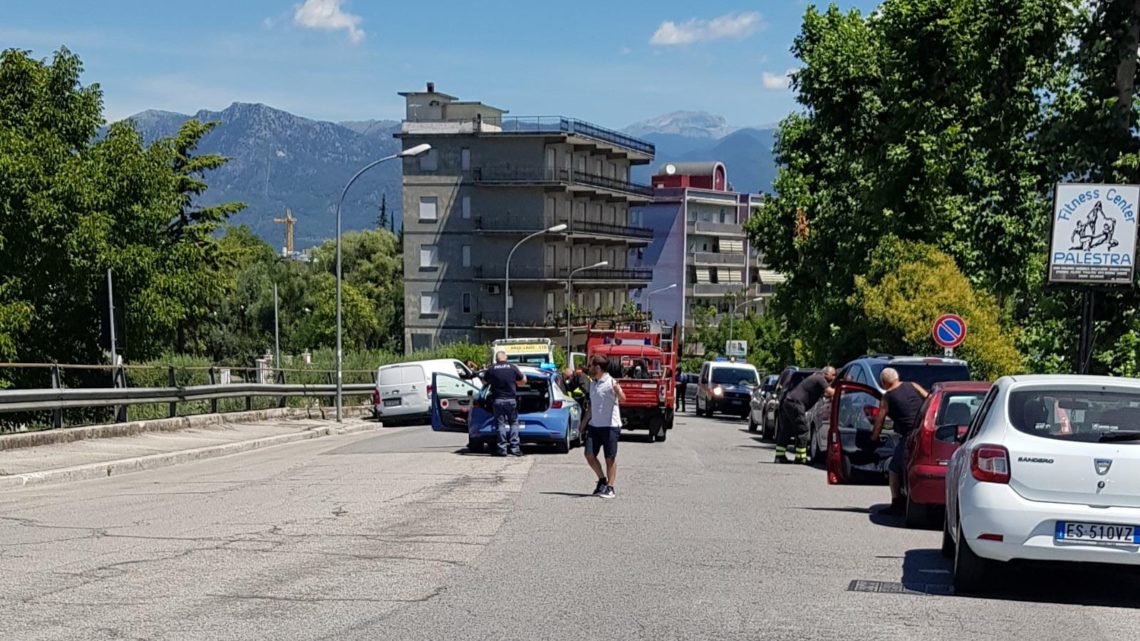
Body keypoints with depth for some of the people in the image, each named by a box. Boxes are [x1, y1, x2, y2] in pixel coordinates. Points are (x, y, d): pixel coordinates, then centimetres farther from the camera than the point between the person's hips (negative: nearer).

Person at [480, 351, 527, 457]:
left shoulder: (491, 369, -1)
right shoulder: (513, 367, 0)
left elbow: (485, 381, 15)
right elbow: (523, 381, 11)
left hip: (497, 400, 0)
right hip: (511, 399, 0)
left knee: (501, 424, 5)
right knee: (514, 423, 8)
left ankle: (502, 448, 0)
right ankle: (514, 447, 0)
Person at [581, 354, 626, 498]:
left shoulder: (611, 382, -11)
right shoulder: (592, 384, 14)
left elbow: (622, 399, -26)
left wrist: (618, 390, -46)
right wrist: (583, 423, 25)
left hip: (610, 426, -7)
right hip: (594, 425, 7)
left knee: (610, 458, 0)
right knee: (589, 455, 2)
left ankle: (610, 488, 6)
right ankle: (602, 479, 21)